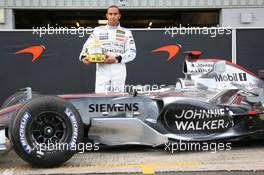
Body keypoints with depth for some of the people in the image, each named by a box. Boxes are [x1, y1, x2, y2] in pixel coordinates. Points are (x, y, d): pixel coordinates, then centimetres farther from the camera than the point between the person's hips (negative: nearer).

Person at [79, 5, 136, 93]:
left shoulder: (126, 32, 10)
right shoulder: (98, 30, 13)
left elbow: (132, 53, 2)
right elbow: (87, 45, 10)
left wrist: (116, 59, -13)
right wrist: (83, 57, -11)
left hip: (119, 72, 0)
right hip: (102, 70, 0)